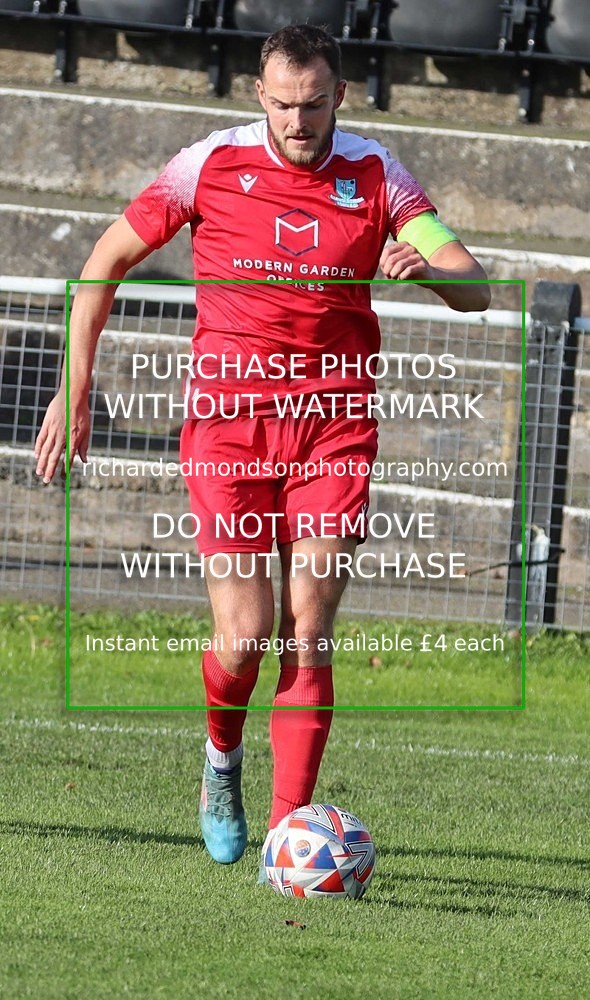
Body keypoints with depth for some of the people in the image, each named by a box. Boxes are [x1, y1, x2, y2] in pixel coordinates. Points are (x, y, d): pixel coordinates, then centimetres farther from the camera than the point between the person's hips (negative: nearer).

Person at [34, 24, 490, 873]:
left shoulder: (377, 178, 2)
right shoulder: (212, 165, -1)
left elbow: (474, 289, -3)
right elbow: (108, 261, 9)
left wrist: (428, 268, -27)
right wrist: (76, 388, 4)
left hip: (334, 428, 1)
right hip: (228, 421, -1)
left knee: (308, 633, -7)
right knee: (244, 634, -10)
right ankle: (222, 759, 23)